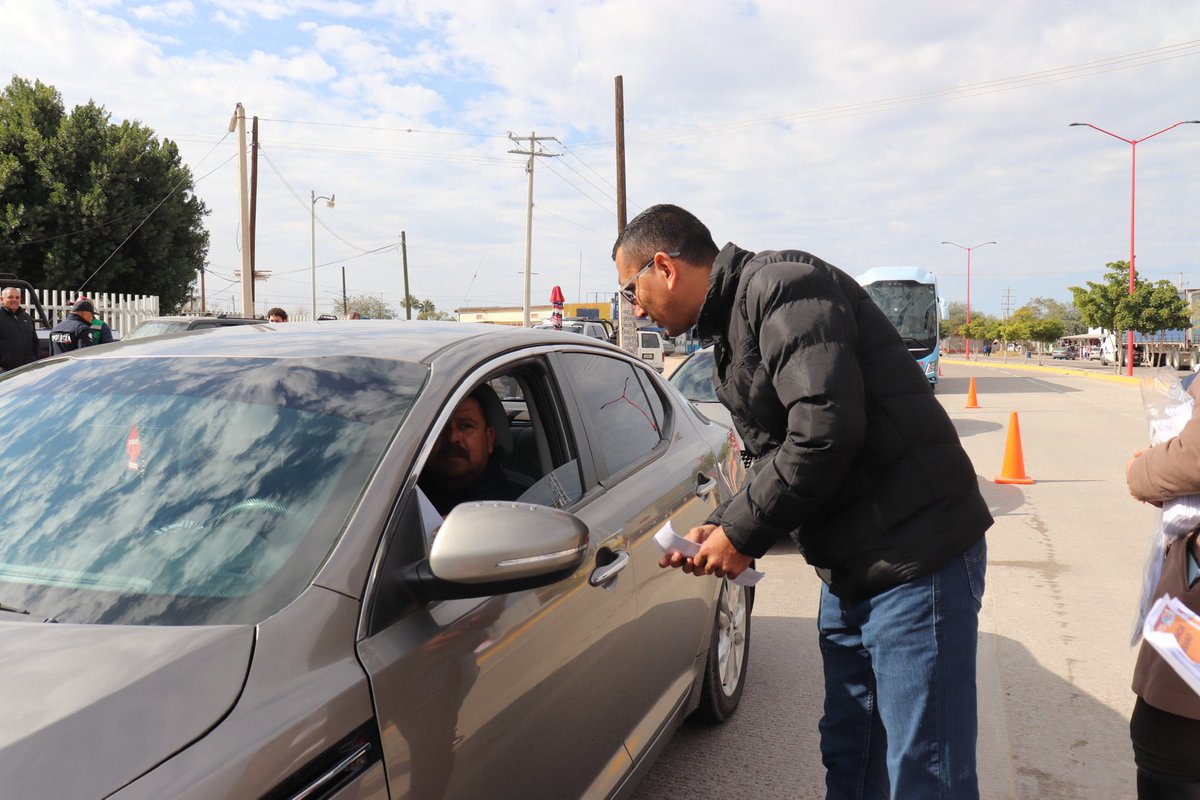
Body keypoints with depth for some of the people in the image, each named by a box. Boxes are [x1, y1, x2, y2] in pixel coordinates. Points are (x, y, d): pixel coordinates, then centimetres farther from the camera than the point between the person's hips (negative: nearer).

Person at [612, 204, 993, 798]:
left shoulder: (782, 286, -15)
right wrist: (720, 530, 3)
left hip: (914, 559, -10)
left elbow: (825, 431, -26)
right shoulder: (727, 332, 16)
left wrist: (741, 532, -16)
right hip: (848, 571, 10)